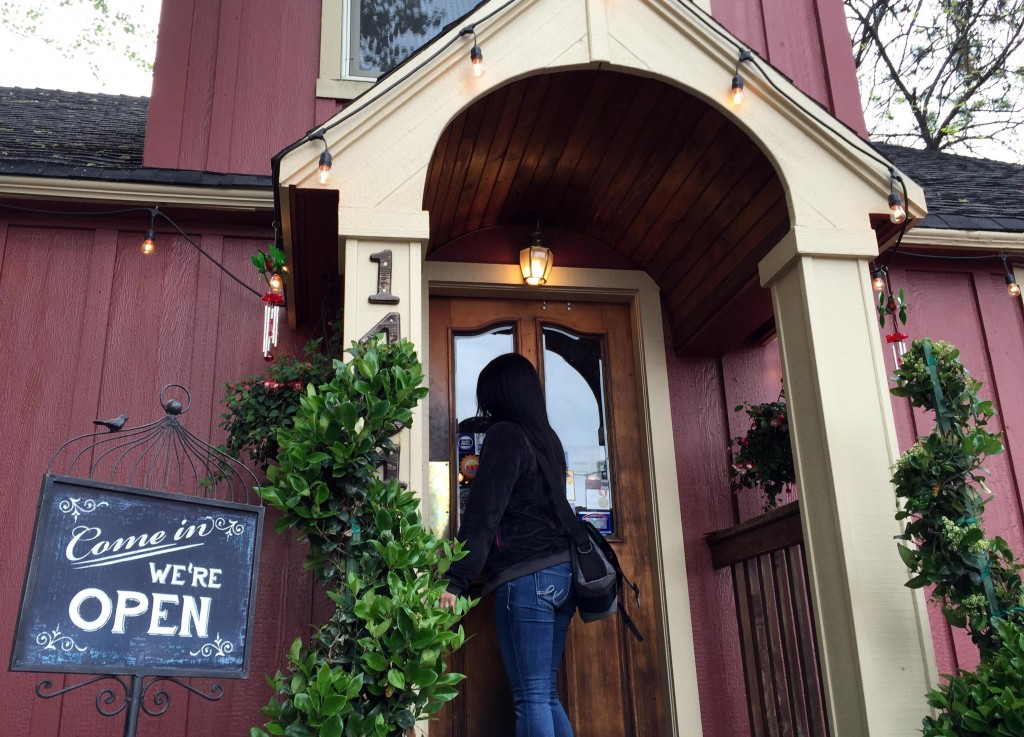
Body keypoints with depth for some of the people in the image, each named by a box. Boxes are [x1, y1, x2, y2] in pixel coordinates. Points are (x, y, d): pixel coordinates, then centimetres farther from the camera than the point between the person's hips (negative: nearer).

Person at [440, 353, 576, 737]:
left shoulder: (505, 434, -5)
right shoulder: (546, 437, 17)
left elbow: (483, 514, -12)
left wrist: (456, 580, -13)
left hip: (526, 577, -8)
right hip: (560, 572, 8)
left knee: (531, 697, -6)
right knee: (546, 695, 11)